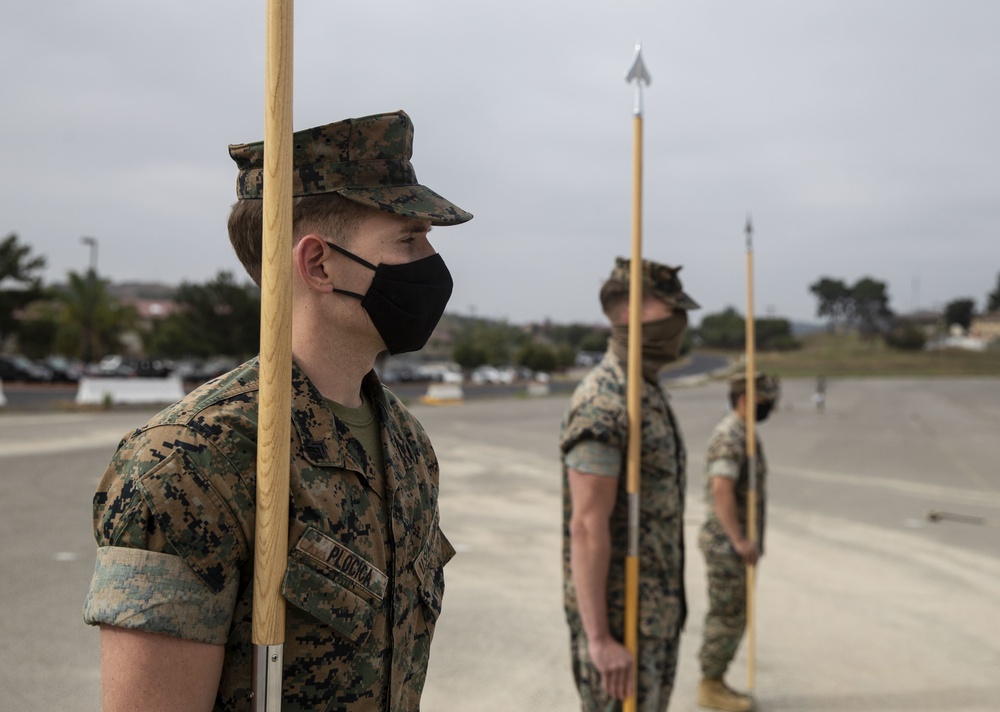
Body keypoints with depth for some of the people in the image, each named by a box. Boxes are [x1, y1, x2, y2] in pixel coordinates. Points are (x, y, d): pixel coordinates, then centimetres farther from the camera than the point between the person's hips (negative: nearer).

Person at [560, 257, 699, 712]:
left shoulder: (648, 394, 11)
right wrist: (599, 639, -24)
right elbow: (587, 526, -24)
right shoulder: (601, 404, -21)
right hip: (617, 616, -10)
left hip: (654, 609, 10)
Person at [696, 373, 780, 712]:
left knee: (731, 616, 14)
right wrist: (739, 540, -29)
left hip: (737, 542, 10)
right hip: (727, 543, -10)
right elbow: (721, 490, -27)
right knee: (728, 616, -2)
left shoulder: (743, 434, 14)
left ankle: (714, 683, 22)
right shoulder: (729, 436, -18)